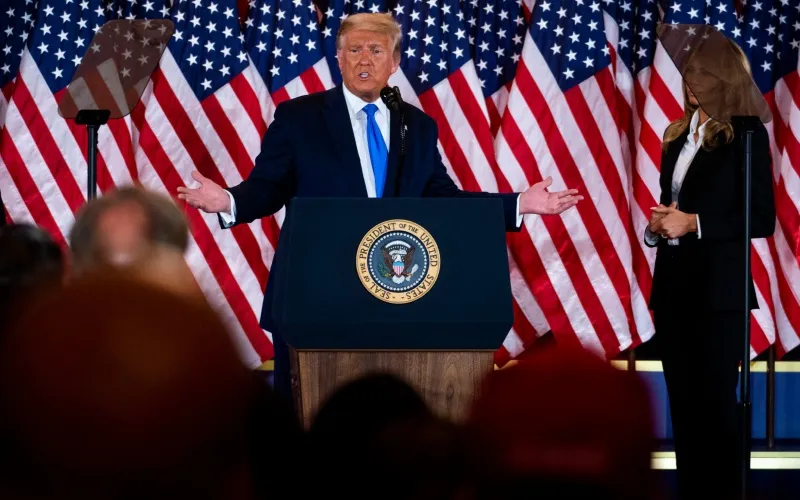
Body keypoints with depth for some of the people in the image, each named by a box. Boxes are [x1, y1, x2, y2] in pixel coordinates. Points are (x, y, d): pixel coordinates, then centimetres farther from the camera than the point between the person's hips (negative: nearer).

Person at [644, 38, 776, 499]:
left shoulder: (746, 135, -6)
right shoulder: (677, 135, 13)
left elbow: (763, 219, -11)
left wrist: (695, 224, -16)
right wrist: (658, 226, 0)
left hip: (719, 290, -7)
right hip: (674, 286, 7)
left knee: (716, 403, -3)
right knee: (683, 402, 9)